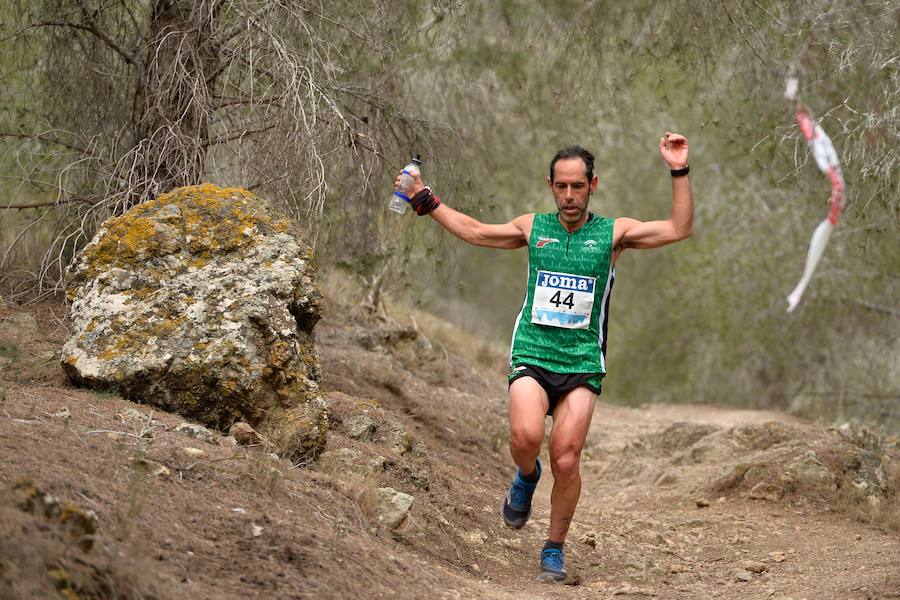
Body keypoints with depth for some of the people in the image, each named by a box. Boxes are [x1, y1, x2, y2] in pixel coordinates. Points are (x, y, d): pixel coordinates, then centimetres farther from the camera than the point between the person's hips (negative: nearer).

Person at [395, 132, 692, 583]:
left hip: (582, 360, -1)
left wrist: (679, 172, -10)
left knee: (566, 460, -8)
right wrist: (426, 201, 21)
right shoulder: (533, 228, 12)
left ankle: (554, 548, 11)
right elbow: (474, 232, 23)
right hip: (532, 354, 1)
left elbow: (679, 229, -2)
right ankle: (525, 476, 10)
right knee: (525, 436, -26)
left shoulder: (613, 233, 5)